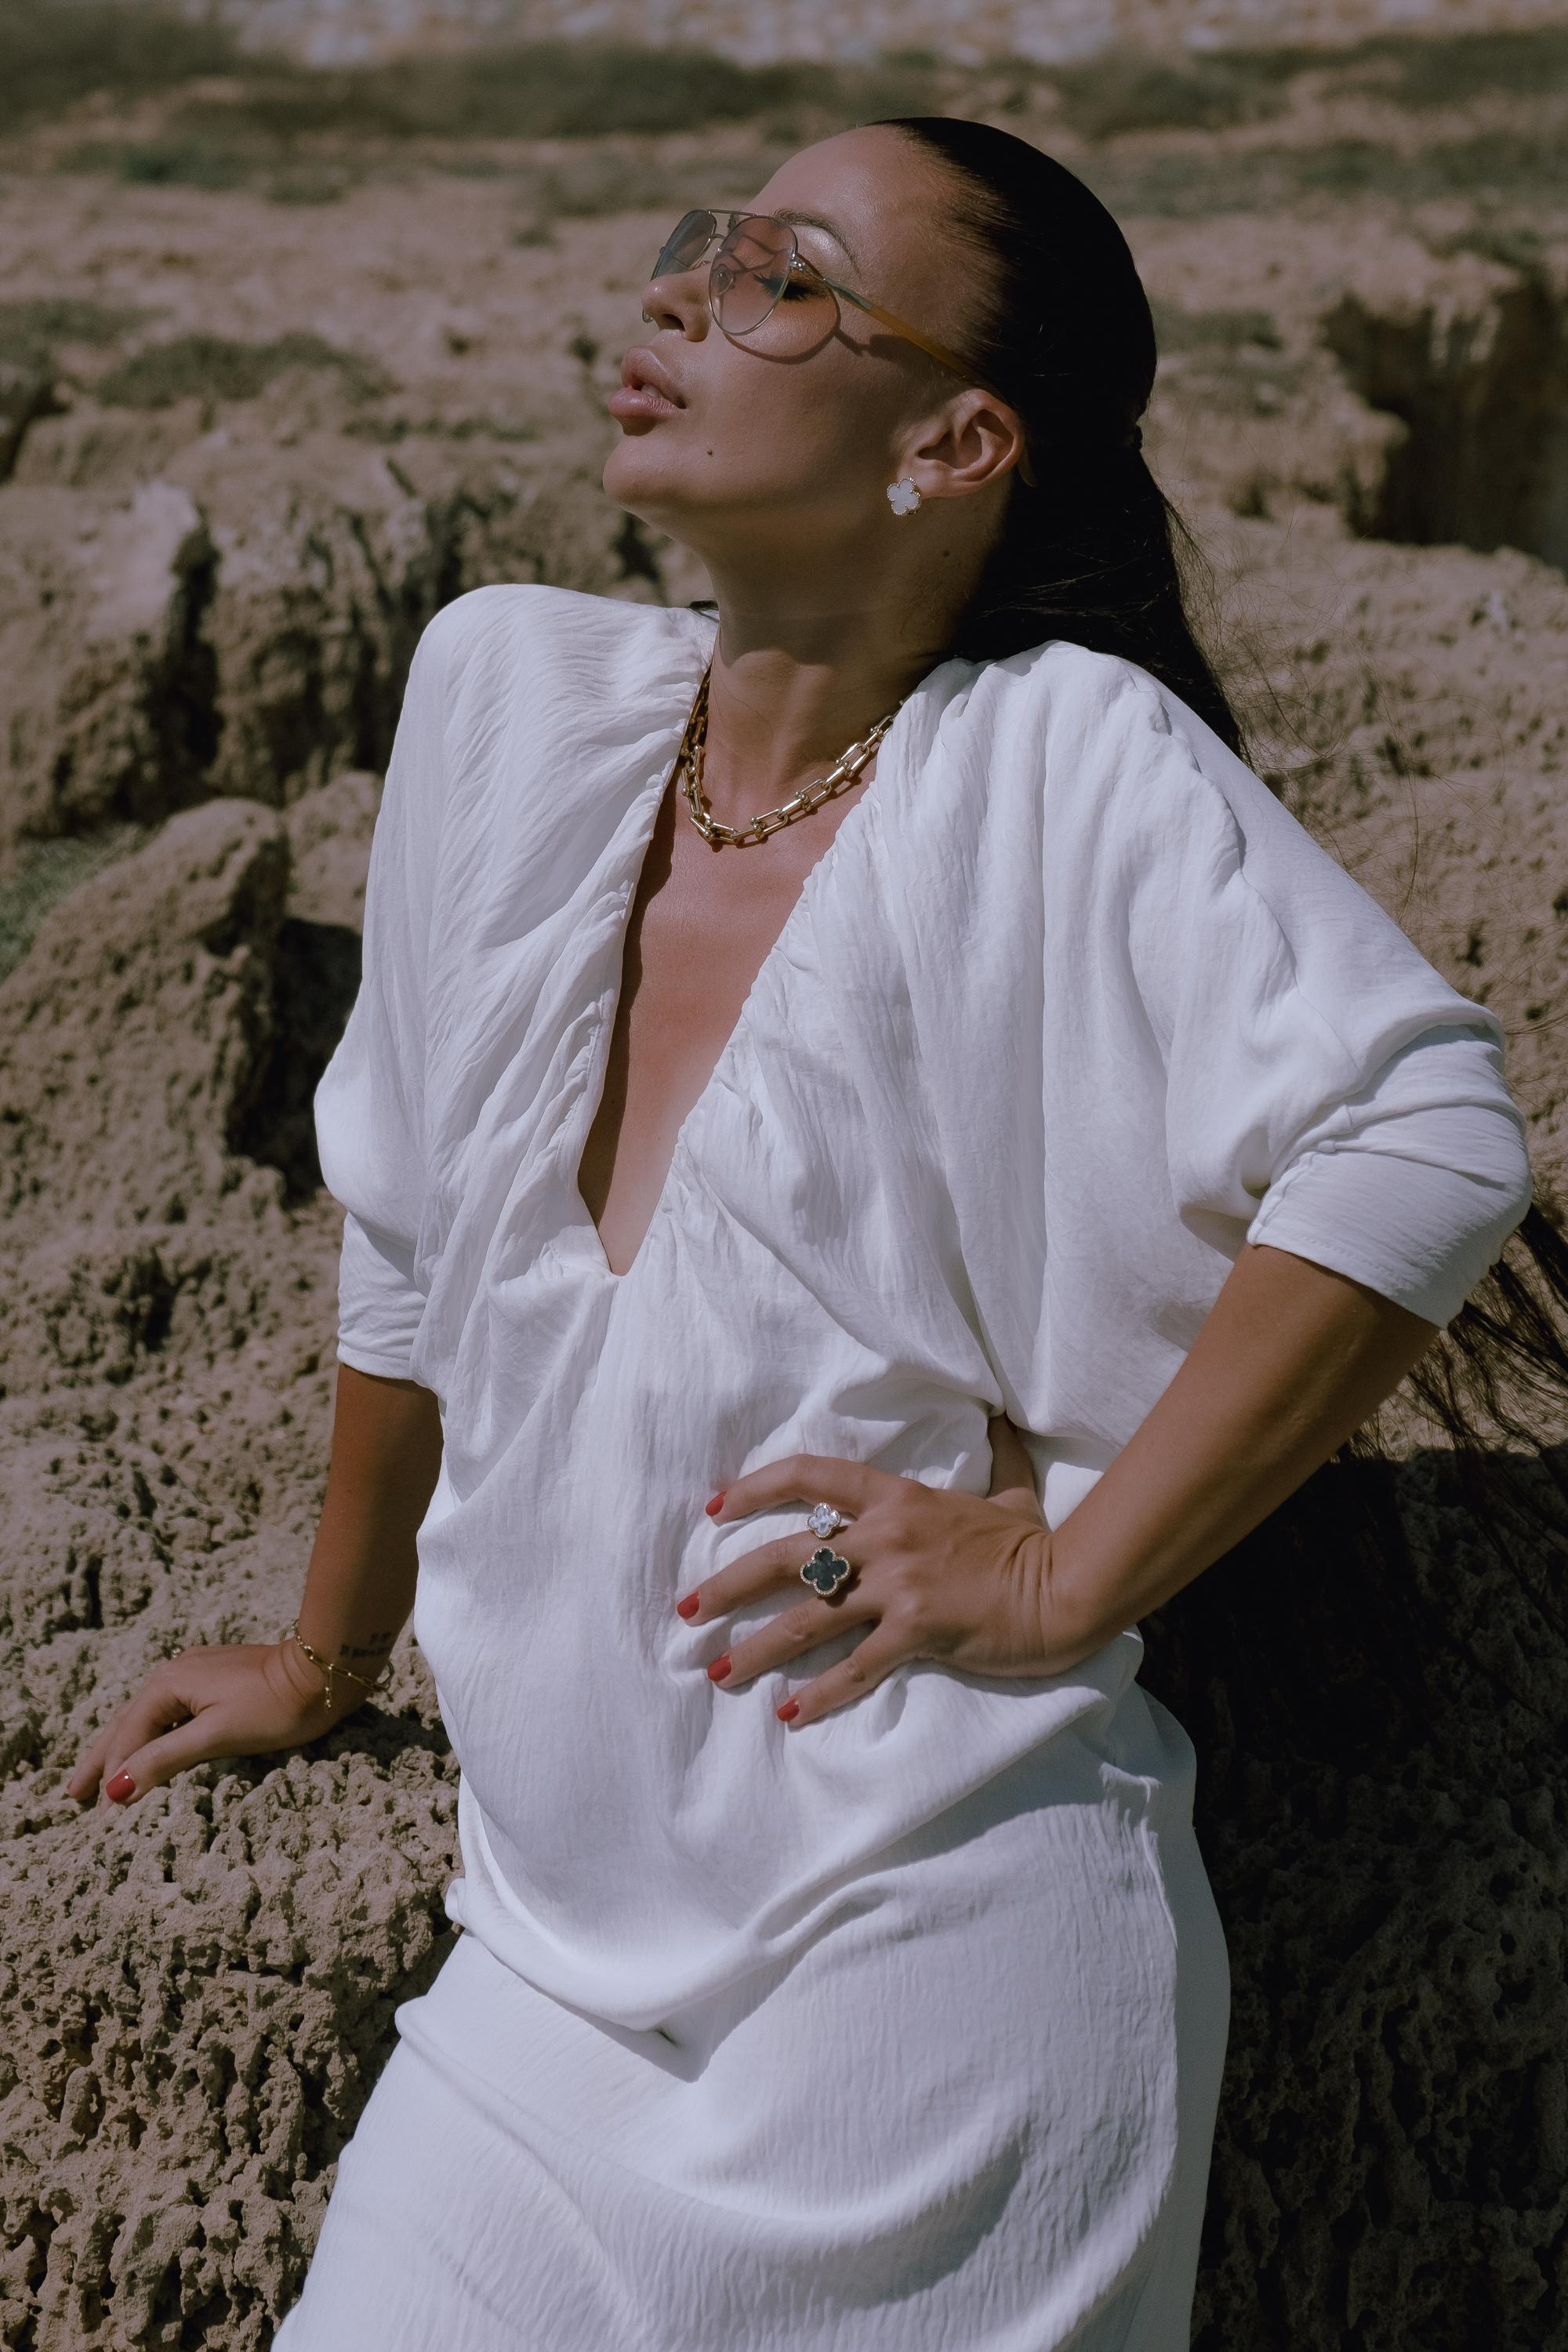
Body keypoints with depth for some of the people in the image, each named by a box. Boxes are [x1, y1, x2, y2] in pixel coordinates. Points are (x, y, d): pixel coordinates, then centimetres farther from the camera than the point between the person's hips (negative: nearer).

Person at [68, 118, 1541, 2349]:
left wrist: (1063, 1572, -17)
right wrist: (329, 1653, 24)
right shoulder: (506, 692, 3)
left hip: (942, 1927, -4)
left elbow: (1427, 1144, -21)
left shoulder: (1067, 766, -11)